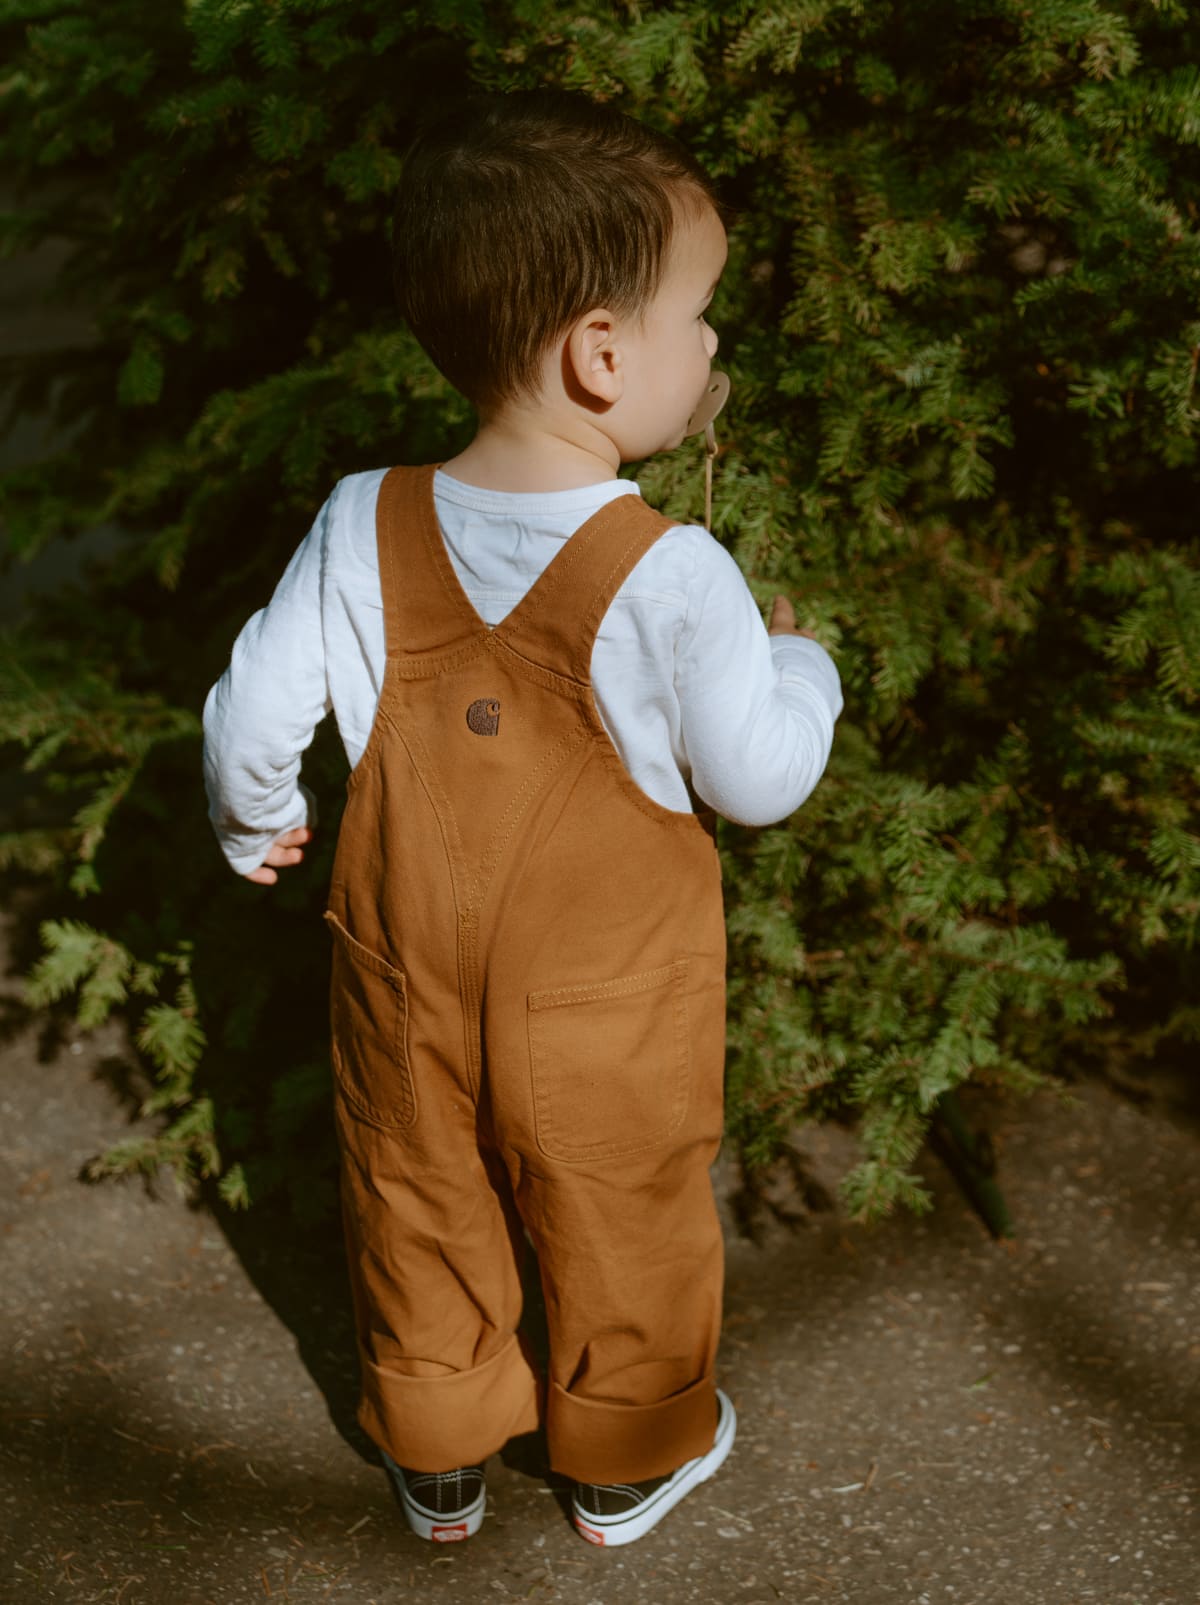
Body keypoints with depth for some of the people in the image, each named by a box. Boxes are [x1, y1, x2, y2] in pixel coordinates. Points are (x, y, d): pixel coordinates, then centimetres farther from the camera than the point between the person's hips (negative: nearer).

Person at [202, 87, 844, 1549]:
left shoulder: (363, 526, -15)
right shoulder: (670, 577, -27)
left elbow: (254, 712, -7)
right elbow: (761, 779, -16)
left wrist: (254, 823, 14)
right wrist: (795, 661, 4)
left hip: (407, 984, 3)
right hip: (611, 1016, -3)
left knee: (419, 1209, 24)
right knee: (622, 1230, 21)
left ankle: (435, 1463, 45)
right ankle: (626, 1465, 44)